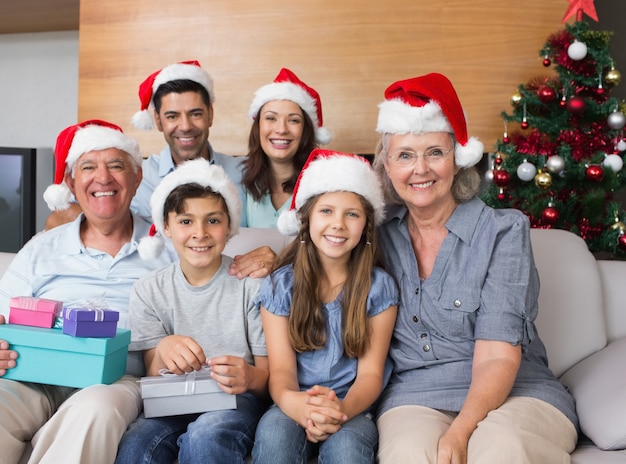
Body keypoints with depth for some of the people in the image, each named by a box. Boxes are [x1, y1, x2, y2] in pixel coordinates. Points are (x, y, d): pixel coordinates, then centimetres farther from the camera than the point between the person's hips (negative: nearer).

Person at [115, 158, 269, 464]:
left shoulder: (253, 284, -3)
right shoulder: (148, 292, 5)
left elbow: (269, 375, -1)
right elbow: (153, 379, 2)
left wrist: (249, 377, -26)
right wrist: (163, 352, -22)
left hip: (236, 399, -1)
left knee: (205, 436, -34)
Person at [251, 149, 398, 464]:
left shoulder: (379, 287, 1)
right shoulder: (280, 285, 2)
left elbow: (370, 372, -2)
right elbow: (281, 368, -4)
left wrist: (343, 409, -26)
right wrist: (294, 403, -29)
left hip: (353, 410, 0)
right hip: (295, 407, 1)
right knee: (274, 432, -32)